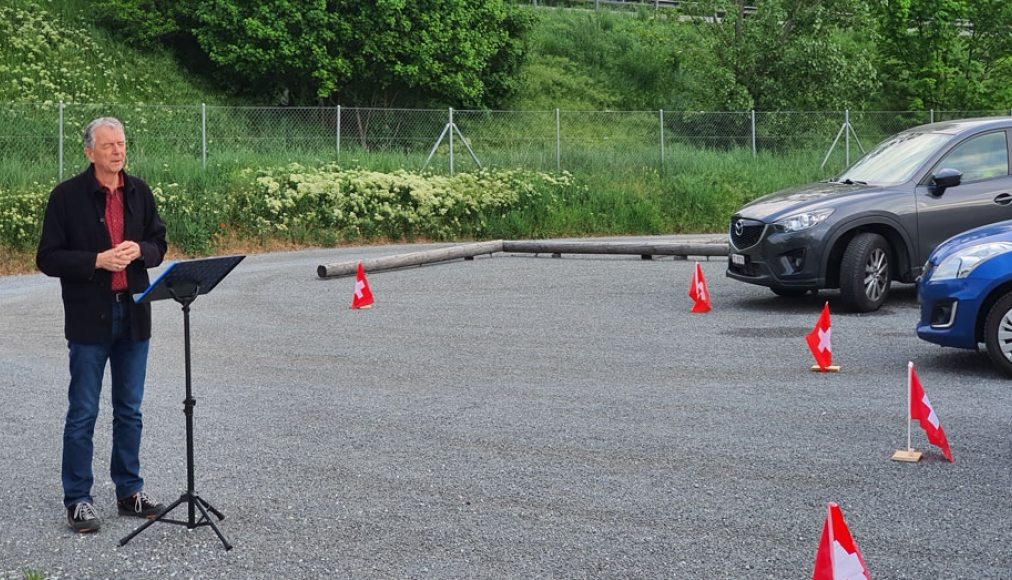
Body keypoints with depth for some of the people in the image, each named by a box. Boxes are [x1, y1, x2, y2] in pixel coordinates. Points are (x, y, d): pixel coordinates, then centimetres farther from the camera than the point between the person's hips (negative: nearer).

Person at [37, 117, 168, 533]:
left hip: (133, 314, 5)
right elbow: (48, 258, -8)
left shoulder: (139, 193, 6)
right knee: (83, 413, 2)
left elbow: (158, 245, 12)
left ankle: (129, 491, 24)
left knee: (129, 411, 13)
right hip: (89, 317, -4)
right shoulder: (67, 196, -7)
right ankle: (78, 500, 10)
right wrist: (98, 261, -20)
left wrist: (138, 250, -10)